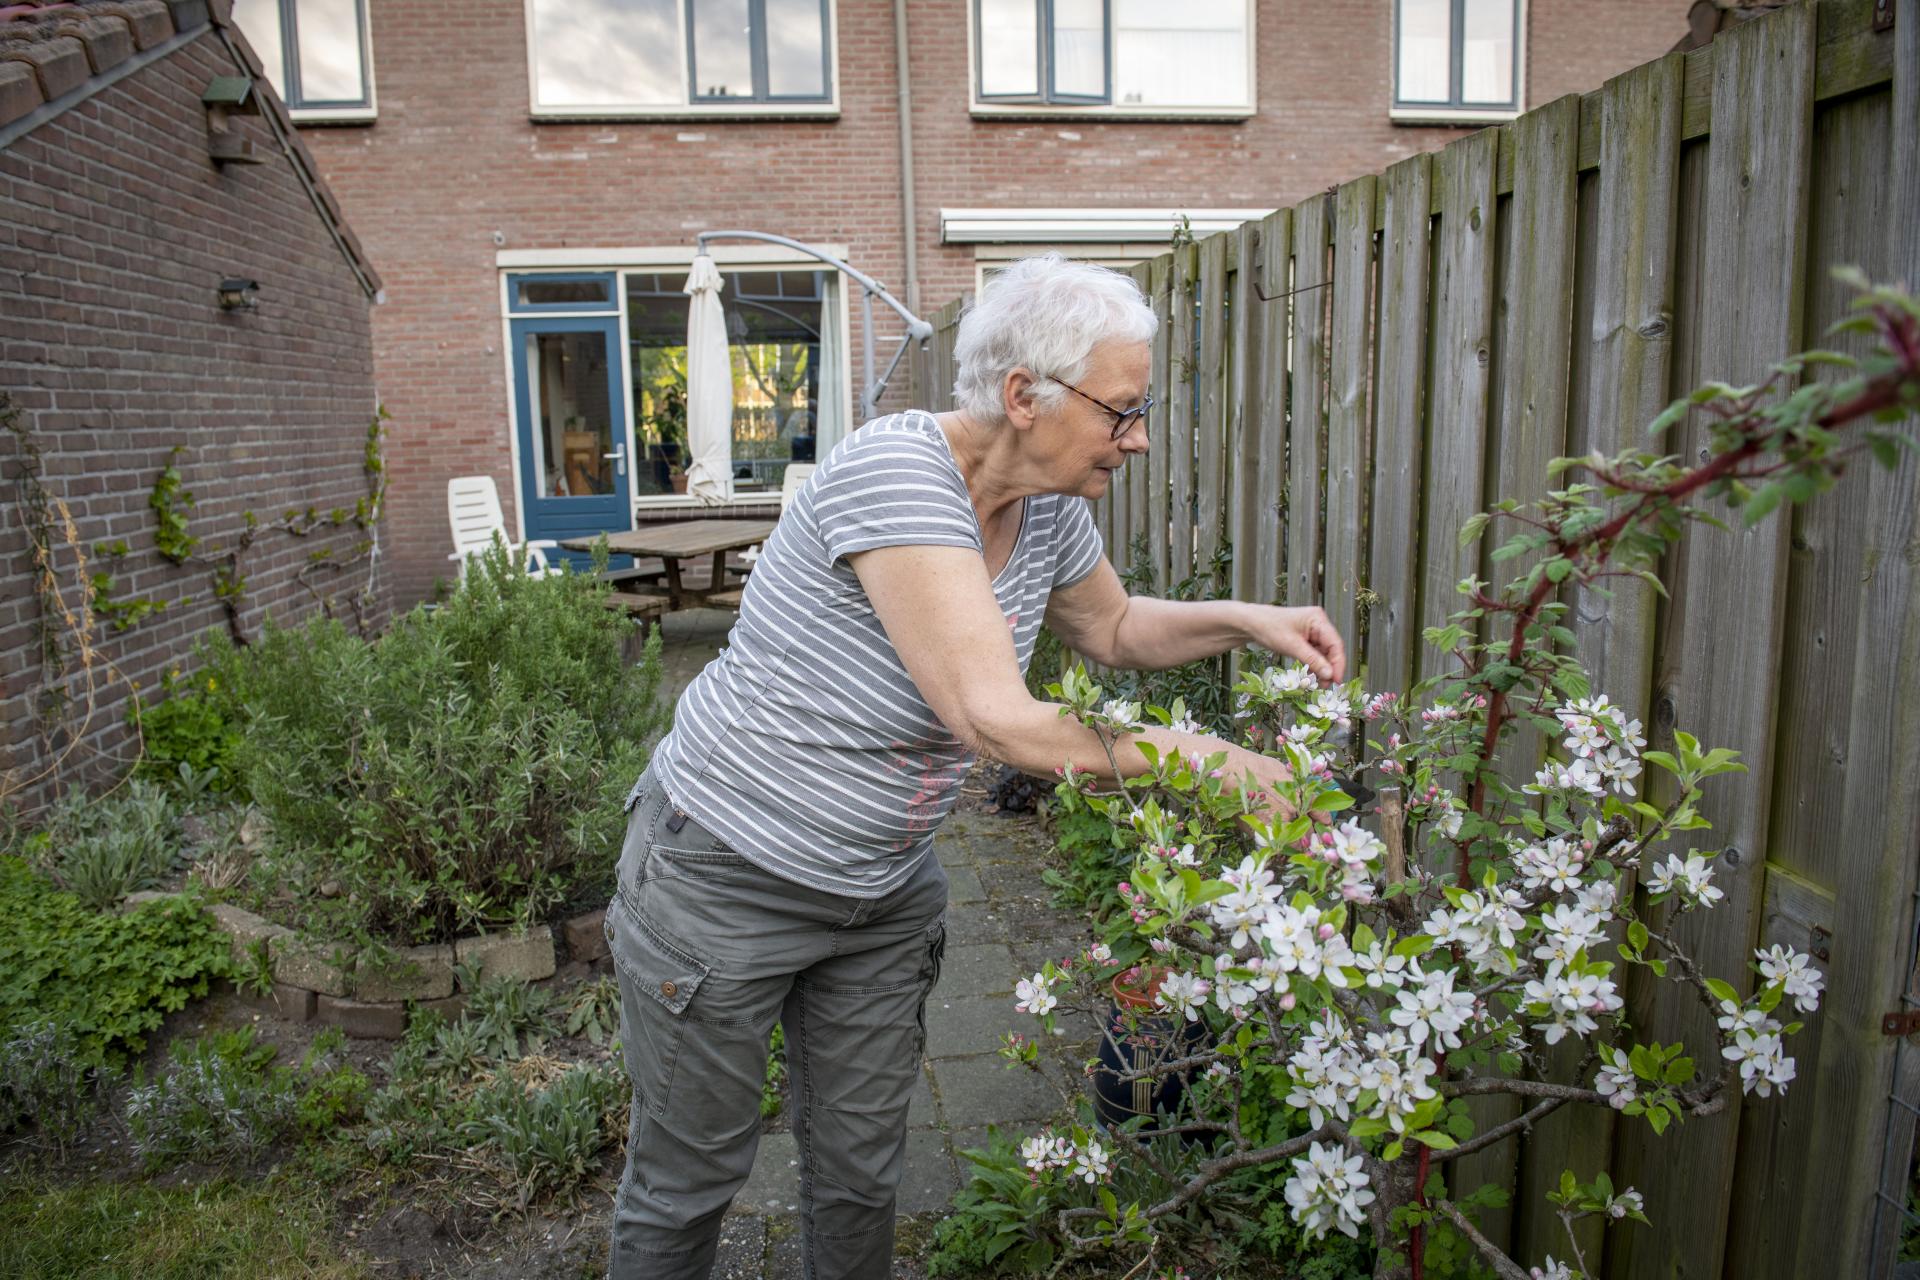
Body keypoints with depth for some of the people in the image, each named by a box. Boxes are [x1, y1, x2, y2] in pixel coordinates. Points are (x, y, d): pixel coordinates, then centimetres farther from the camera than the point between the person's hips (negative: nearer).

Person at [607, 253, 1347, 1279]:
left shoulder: (1048, 511, -3)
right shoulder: (895, 471, -28)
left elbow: (1113, 628, 17)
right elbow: (997, 719, -34)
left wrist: (1246, 622, 0)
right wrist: (1205, 762, -26)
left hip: (884, 886, 7)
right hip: (726, 878, -7)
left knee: (861, 1173, 18)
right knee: (688, 1184, 12)